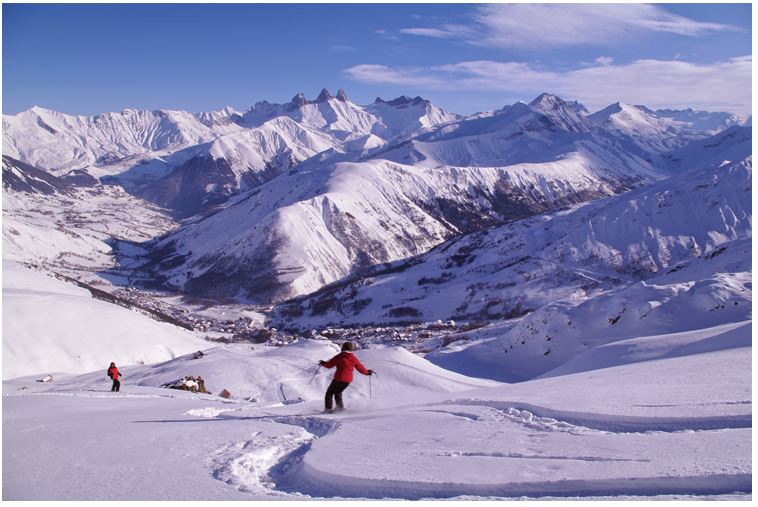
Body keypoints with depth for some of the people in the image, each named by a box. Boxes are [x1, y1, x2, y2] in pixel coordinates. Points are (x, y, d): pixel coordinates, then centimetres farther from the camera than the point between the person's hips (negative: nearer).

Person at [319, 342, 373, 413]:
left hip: (339, 378, -5)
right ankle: (340, 406, 18)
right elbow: (360, 368, 10)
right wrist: (367, 372, 27)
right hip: (348, 379, 5)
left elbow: (329, 365, -2)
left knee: (330, 392, 11)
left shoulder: (339, 357, -7)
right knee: (338, 392, 26)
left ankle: (328, 408, 3)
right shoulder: (353, 358, 3)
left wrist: (323, 363, 18)